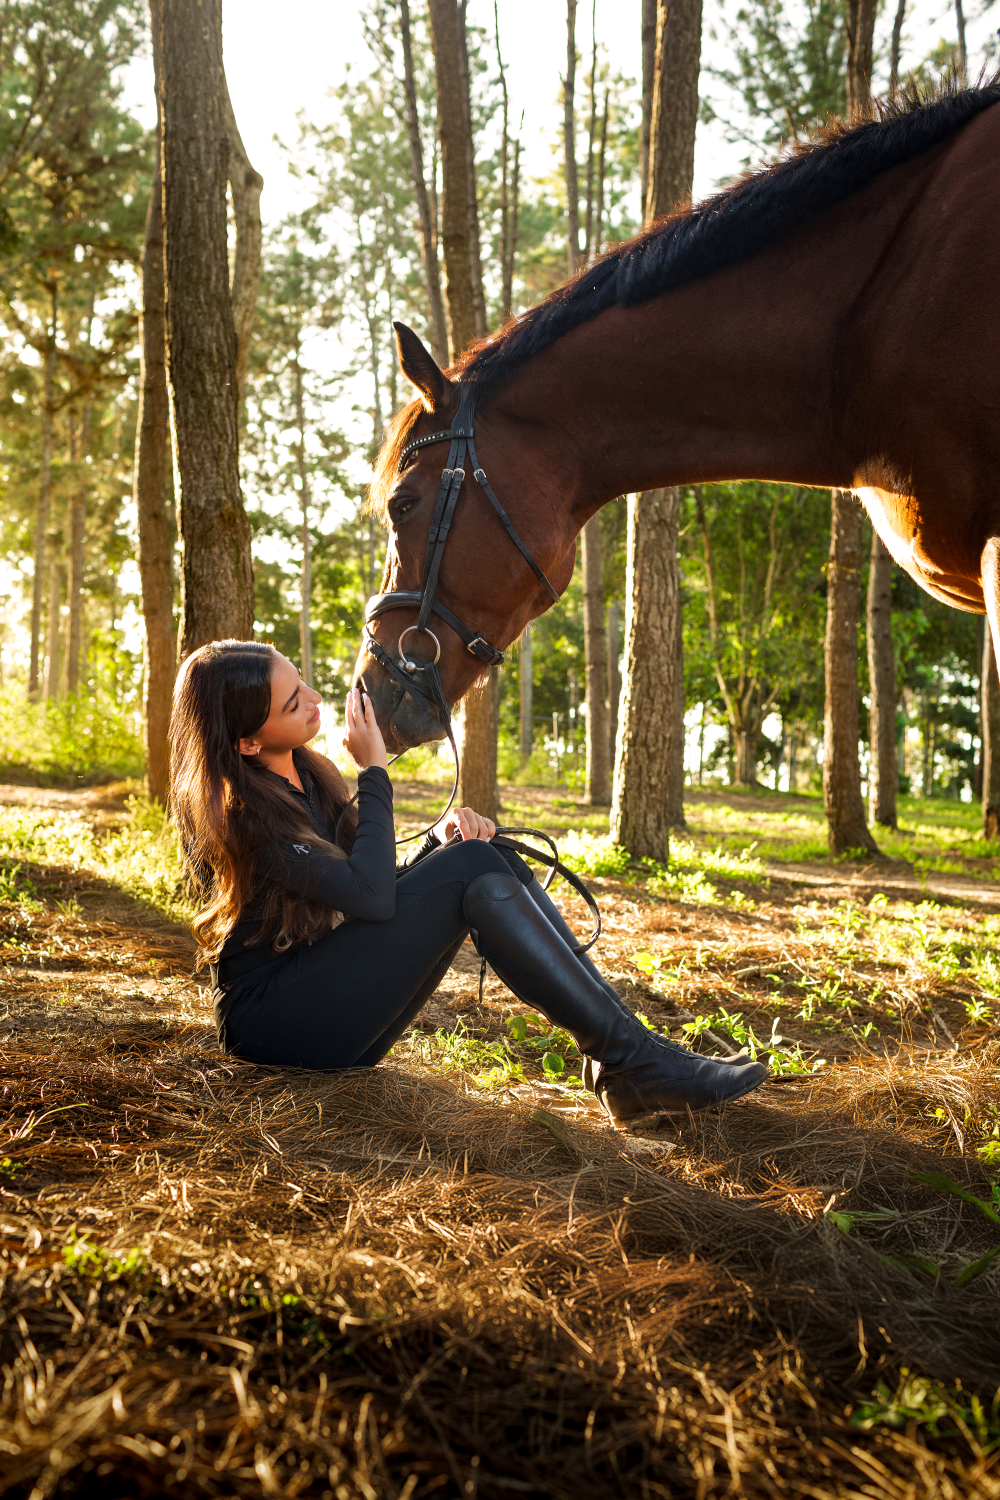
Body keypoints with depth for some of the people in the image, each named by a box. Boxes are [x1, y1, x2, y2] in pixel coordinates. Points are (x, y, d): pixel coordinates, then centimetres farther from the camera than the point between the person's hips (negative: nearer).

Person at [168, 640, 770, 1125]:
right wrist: (374, 772, -16)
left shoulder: (306, 775, 11)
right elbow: (369, 896, -25)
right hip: (269, 1017, -9)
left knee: (489, 860, -9)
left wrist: (441, 840, -7)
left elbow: (380, 886, 12)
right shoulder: (239, 810, -17)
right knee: (470, 870, -23)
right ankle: (631, 1060, -22)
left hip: (325, 999, 9)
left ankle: (619, 1064, -17)